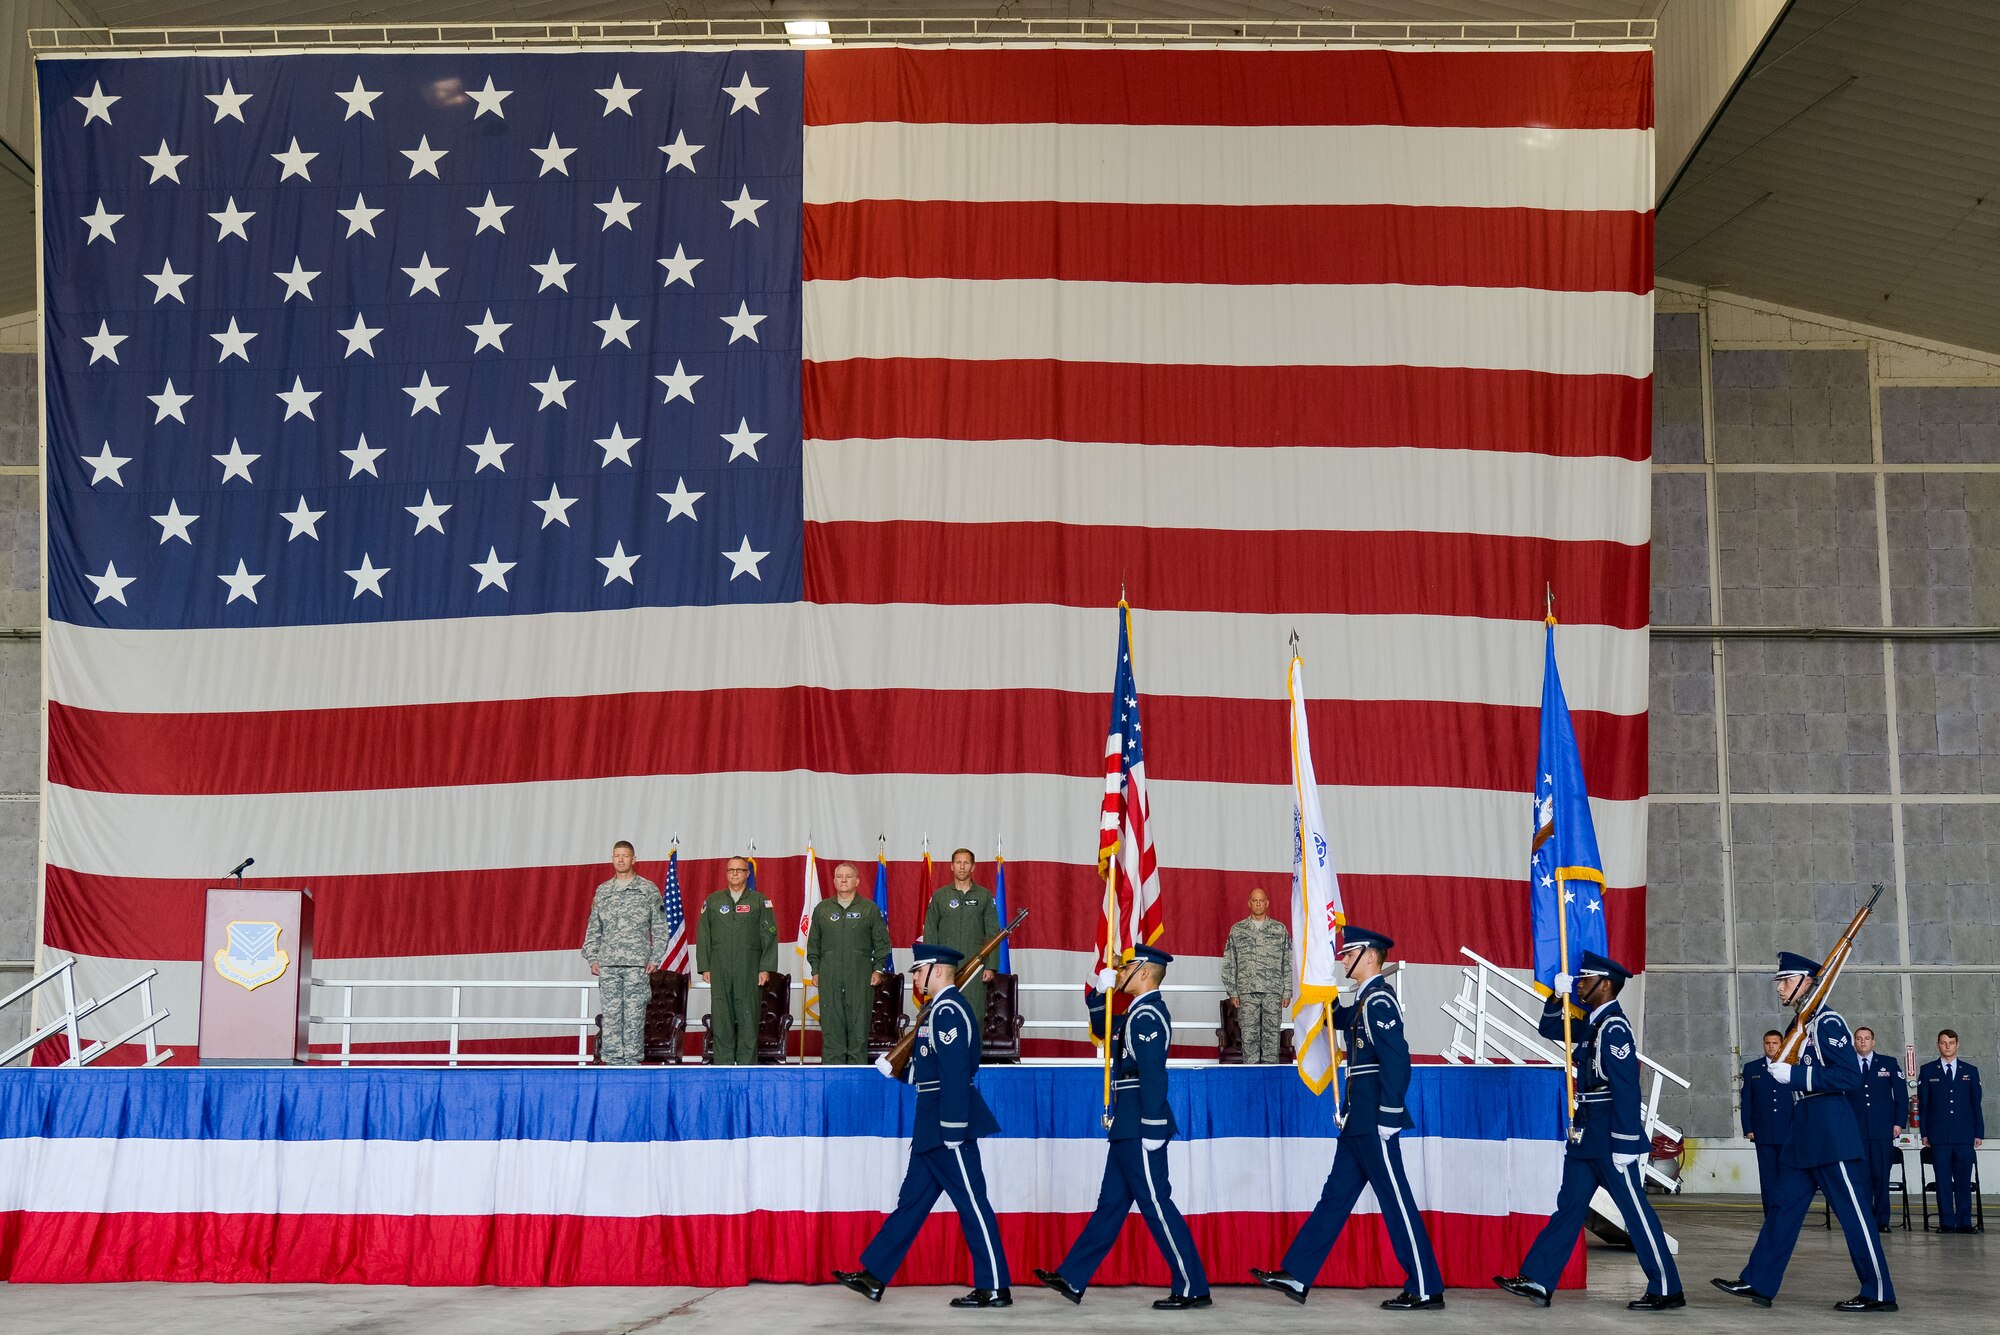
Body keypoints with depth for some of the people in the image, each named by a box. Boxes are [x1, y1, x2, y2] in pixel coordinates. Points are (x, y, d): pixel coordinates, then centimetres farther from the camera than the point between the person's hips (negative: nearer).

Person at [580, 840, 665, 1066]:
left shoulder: (649, 890, 5)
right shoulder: (602, 891, 14)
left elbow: (660, 927, 4)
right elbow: (593, 929, 16)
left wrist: (655, 959, -4)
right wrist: (592, 958, 5)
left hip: (637, 964, -2)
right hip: (608, 965, 3)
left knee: (634, 1016, -3)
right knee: (610, 1015, 0)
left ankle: (632, 1062, 0)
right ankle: (613, 1062, 2)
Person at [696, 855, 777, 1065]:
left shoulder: (759, 901, 7)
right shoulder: (713, 901, 13)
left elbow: (769, 936, 2)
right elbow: (703, 935, 11)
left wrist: (766, 968, -6)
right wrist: (704, 967, 3)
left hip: (749, 969, -2)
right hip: (719, 968, 2)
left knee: (748, 1016, -3)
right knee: (721, 1016, 1)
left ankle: (747, 1063, 1)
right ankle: (722, 1062, 6)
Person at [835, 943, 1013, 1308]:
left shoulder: (948, 1010, -16)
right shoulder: (941, 1008, 16)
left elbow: (956, 1073, -22)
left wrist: (952, 1129, -25)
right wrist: (896, 1069, 14)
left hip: (949, 1123, -11)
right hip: (932, 1127, 11)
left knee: (972, 1203, -4)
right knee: (912, 1199, 13)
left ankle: (995, 1288, 1)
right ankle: (874, 1276, 19)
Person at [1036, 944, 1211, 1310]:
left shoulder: (1147, 1015, -16)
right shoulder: (1140, 1013, 15)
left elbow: (1153, 1075, -23)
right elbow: (1104, 1029, 30)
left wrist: (1152, 1128, -25)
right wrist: (1101, 994, 14)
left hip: (1139, 1128, -11)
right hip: (1129, 1128, 11)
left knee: (1156, 1204, -6)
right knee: (1111, 1203, 12)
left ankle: (1192, 1288, 0)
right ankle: (1072, 1279, 17)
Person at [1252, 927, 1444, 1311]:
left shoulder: (1379, 1001, -15)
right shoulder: (1365, 1000, 15)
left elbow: (1397, 1060, -22)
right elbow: (1340, 1019, 33)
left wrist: (1388, 1117, -23)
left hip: (1374, 1121, -10)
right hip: (1360, 1121, 10)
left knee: (1396, 1202, -4)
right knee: (1336, 1196, 11)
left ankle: (1426, 1290, 2)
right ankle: (1297, 1276, 15)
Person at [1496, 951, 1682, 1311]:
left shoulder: (1614, 1028, -17)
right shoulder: (1594, 1022, 12)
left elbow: (1626, 1089, -21)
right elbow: (1551, 1030, 26)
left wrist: (1623, 1145, -23)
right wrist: (1557, 997, 7)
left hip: (1609, 1139, -10)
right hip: (1587, 1136, 10)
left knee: (1636, 1211, -3)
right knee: (1569, 1205, 8)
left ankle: (1667, 1291, 5)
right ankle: (1537, 1281, 9)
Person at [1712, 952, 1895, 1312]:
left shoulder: (1827, 1021, -14)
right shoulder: (1801, 1026, 15)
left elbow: (1849, 1074, -22)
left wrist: (1795, 1075, -21)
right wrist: (1782, 1070, 8)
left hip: (1830, 1134, -10)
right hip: (1804, 1134, 10)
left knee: (1852, 1212, -4)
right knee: (1782, 1205, 10)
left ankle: (1879, 1293, 4)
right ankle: (1758, 1283, 13)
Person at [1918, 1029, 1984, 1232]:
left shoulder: (1970, 1071, 12)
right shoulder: (1927, 1071, 8)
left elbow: (1976, 1104, 10)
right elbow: (1922, 1104, 6)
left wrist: (1979, 1133, 5)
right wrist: (1924, 1133, 0)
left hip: (1964, 1135, 1)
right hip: (1939, 1137, -1)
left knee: (1963, 1180, 1)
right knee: (1943, 1181, -1)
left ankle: (1964, 1222, 5)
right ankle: (1947, 1223, 2)